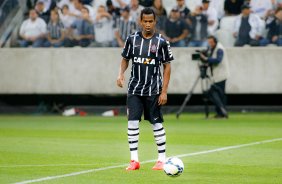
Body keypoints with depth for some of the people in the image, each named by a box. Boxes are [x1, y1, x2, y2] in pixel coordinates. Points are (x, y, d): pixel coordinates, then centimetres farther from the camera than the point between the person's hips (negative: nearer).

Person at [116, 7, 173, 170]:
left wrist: (164, 91, -7)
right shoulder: (132, 39, 2)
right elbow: (125, 59, 14)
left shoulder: (161, 42, -5)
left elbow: (167, 66, -2)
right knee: (132, 122, -5)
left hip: (153, 90, -2)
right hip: (135, 89, 2)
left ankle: (162, 159, 12)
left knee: (157, 123, 2)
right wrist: (121, 74, -6)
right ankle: (134, 160, 1)